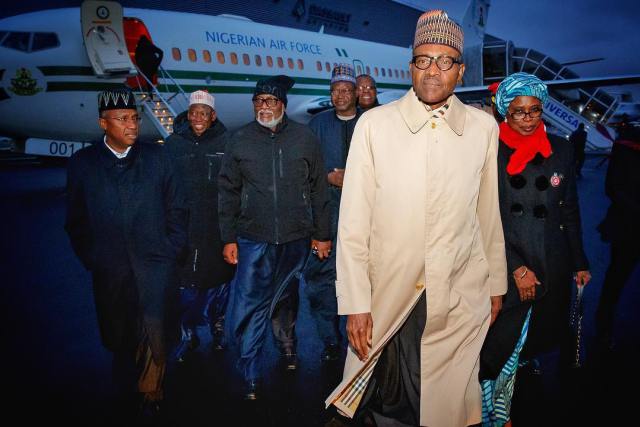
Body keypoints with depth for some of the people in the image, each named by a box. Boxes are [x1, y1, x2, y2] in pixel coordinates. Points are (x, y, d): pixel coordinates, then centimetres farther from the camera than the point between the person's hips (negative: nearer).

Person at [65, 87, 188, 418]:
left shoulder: (156, 156, 3)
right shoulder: (82, 162, 3)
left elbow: (176, 208, 6)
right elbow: (75, 219, 8)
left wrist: (172, 251, 1)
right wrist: (90, 258, 4)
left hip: (154, 263, -1)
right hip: (109, 269, 1)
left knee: (152, 329, -10)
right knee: (118, 335, 12)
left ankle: (150, 393, 15)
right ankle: (125, 389, 37)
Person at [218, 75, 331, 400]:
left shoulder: (304, 138, 2)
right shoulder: (240, 140, 3)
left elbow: (319, 189, 5)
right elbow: (228, 191, 5)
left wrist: (322, 234, 4)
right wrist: (228, 238, 1)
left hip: (295, 238, 1)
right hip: (253, 238, 0)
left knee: (285, 296, 17)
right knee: (248, 306, -4)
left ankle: (287, 346, 44)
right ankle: (251, 378, 11)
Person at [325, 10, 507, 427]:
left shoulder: (484, 127, 2)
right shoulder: (374, 124, -7)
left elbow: (488, 213, 9)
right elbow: (353, 221, -7)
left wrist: (496, 284, 15)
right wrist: (356, 303, -9)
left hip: (461, 299, 2)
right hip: (388, 296, -1)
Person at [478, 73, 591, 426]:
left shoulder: (561, 149, 5)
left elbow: (570, 211, 12)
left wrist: (579, 262, 14)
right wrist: (516, 268, -11)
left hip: (552, 269, 3)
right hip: (505, 271, -3)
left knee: (519, 349, 13)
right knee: (497, 351, 2)